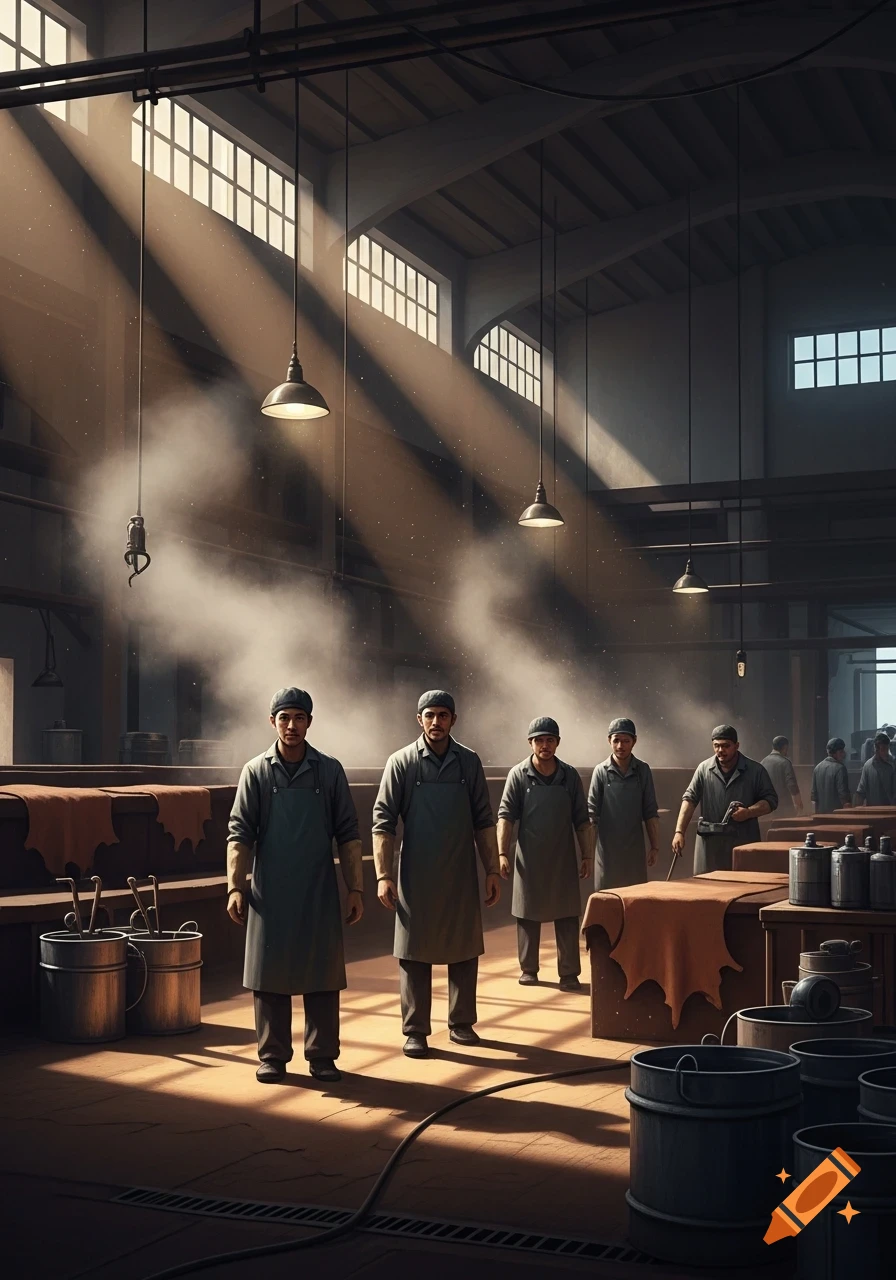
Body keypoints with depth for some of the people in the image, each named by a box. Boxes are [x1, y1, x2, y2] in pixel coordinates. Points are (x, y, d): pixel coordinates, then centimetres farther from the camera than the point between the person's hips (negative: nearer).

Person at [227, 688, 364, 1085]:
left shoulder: (330, 771, 4)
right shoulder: (256, 772, 2)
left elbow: (348, 835, 5)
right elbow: (239, 834, 0)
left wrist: (355, 889, 1)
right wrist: (235, 888, -9)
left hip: (319, 892, 1)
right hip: (270, 892, 0)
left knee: (323, 976, 4)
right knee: (270, 976, 5)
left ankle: (322, 1055, 14)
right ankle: (273, 1056, 16)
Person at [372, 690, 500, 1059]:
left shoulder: (469, 762, 4)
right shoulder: (401, 762, -4)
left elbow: (483, 821, 8)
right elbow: (383, 821, -5)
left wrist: (492, 869, 4)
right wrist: (383, 875, -12)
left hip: (461, 875, 3)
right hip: (416, 876, -2)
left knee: (465, 950, 9)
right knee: (415, 953, 3)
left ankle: (461, 1022, 24)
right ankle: (416, 1031, 12)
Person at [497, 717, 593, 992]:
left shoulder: (570, 776, 2)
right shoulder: (518, 775, -4)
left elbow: (581, 821, 5)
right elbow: (505, 816, -7)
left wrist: (587, 856, 3)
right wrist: (503, 853, -15)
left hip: (563, 858, 1)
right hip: (529, 859, -1)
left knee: (567, 917, 1)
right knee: (528, 916, 8)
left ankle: (569, 974, 7)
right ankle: (528, 969, 21)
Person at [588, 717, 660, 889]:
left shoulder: (643, 770, 2)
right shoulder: (601, 771, -3)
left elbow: (651, 812, 5)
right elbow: (591, 813, -4)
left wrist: (655, 846, 3)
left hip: (635, 848, 2)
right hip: (608, 848, -2)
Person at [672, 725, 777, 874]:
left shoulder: (756, 770, 2)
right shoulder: (704, 769, 4)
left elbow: (771, 800, 6)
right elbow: (689, 799, 0)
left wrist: (748, 812, -13)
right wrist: (679, 832, -11)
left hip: (745, 844, -1)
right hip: (710, 845, 1)